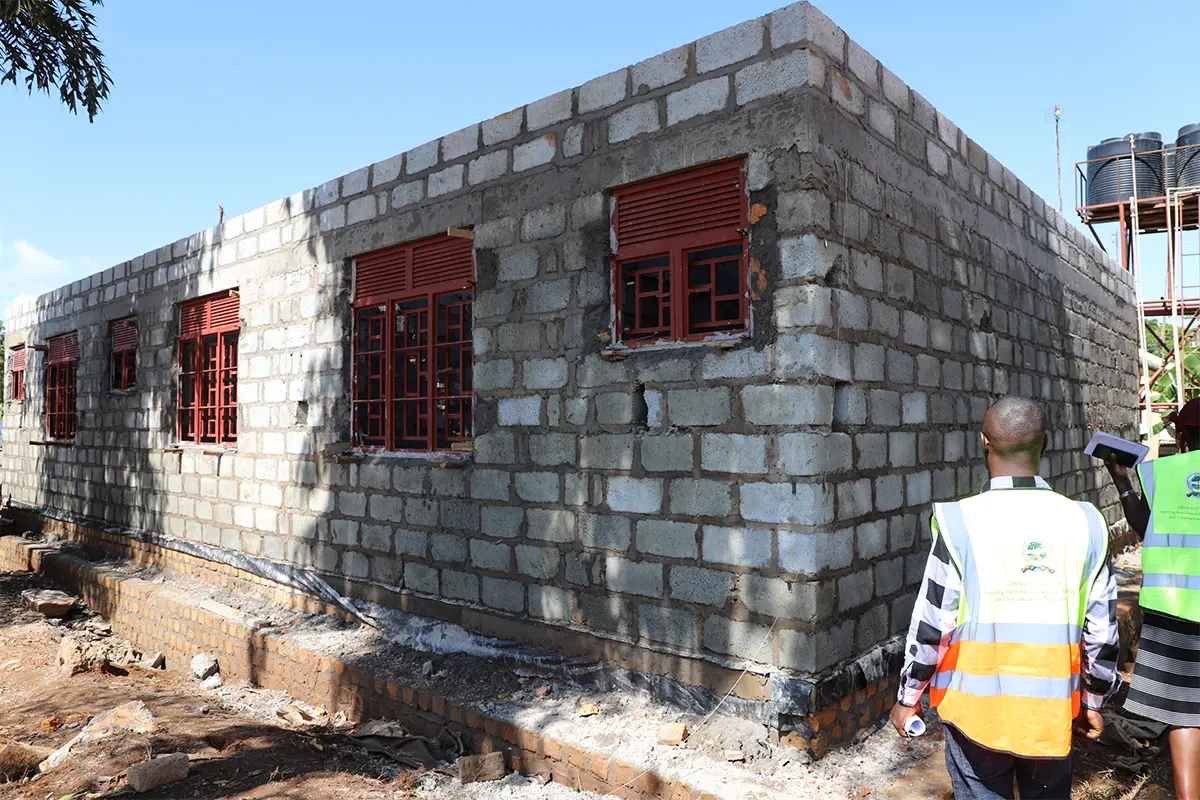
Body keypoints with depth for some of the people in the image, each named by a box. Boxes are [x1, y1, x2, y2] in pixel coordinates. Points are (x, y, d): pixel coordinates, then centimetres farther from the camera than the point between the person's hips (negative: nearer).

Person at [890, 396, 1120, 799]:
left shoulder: (960, 523, -16)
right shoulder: (1083, 523, -6)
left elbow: (931, 623, -12)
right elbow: (1101, 630, 2)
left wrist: (908, 697, 1)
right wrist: (1094, 701, 17)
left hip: (976, 709, -3)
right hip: (1053, 712, 3)